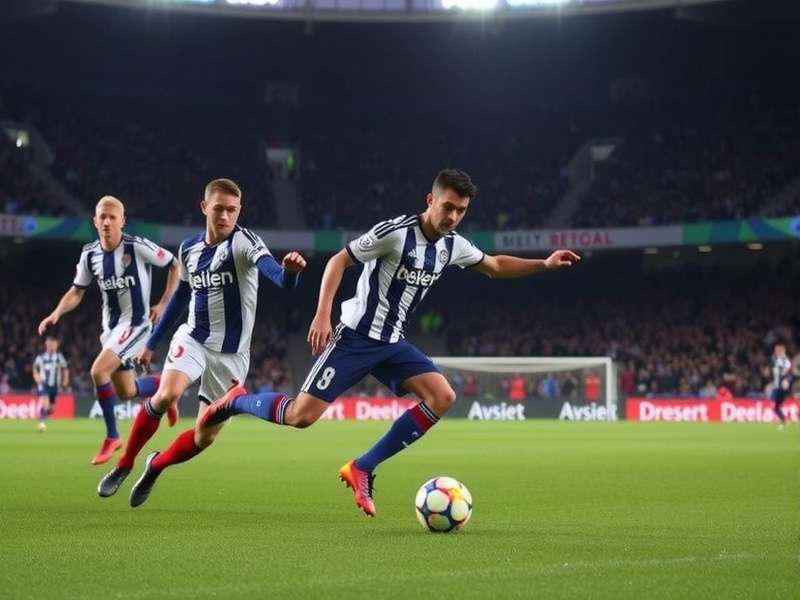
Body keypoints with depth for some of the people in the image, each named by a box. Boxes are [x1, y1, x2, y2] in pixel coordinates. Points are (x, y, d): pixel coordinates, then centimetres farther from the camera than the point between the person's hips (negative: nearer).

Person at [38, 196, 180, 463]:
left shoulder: (138, 247, -16)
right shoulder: (90, 254, 0)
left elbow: (175, 265, -6)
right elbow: (77, 291, 8)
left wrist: (163, 303, -8)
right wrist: (56, 313, -9)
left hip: (135, 323, -6)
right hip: (111, 325, 6)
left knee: (98, 371, -23)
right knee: (126, 392, 12)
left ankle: (112, 437, -6)